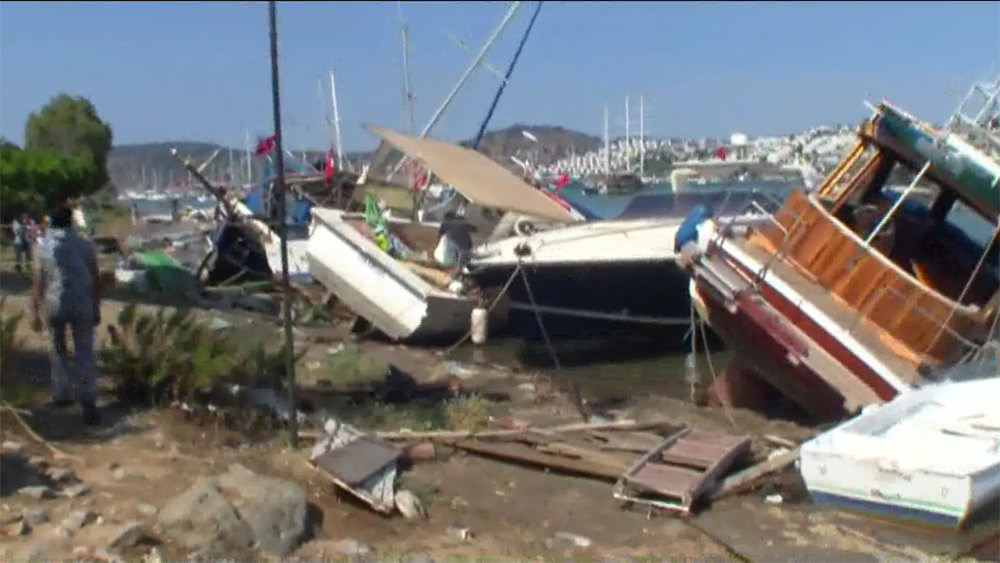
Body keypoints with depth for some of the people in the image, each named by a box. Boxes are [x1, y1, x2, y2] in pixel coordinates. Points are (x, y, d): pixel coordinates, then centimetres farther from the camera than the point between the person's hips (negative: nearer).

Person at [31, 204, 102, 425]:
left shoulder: (43, 247, -1)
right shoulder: (85, 245, -2)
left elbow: (38, 284, -2)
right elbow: (96, 280, -2)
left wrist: (36, 314, 4)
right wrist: (97, 309, 7)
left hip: (54, 306, 1)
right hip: (82, 306, -1)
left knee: (59, 351, 23)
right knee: (84, 356, 1)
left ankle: (62, 393, 31)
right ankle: (88, 403, -11)